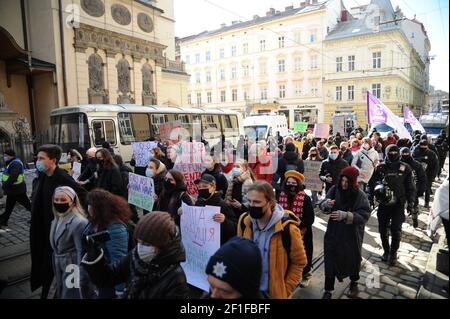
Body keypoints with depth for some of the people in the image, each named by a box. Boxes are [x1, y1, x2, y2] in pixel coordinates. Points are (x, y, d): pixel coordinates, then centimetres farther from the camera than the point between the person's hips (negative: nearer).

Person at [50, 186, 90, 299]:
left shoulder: (79, 223, -23)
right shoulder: (57, 219, 5)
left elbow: (81, 252, -22)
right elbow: (55, 246, 13)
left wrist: (81, 278, -20)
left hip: (72, 268, -8)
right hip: (59, 267, 8)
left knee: (70, 295, 3)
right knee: (61, 294, 21)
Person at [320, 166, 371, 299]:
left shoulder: (360, 195, -14)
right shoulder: (334, 189, -6)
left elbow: (364, 215, -19)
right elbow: (322, 205, -4)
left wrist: (345, 215, -33)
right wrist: (327, 204, -29)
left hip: (352, 234, -1)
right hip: (333, 232, 2)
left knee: (352, 259, 20)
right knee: (330, 260, 2)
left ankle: (354, 283, 48)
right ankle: (328, 290, 17)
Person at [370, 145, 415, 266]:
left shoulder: (405, 168, 0)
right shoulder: (380, 167, 0)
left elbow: (410, 187, 3)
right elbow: (372, 183, 2)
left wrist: (410, 203, 0)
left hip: (398, 204, -1)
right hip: (383, 203, 1)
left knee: (396, 230, -1)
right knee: (383, 229, 10)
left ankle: (393, 253, 19)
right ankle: (386, 251, 30)